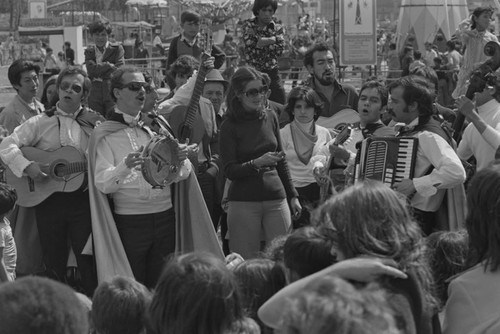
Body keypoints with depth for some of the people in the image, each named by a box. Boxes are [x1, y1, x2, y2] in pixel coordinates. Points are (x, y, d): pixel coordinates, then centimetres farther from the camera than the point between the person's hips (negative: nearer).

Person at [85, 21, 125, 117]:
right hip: (95, 94, 3)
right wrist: (109, 65, -10)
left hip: (113, 92, -3)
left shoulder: (117, 49, 4)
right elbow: (91, 69, -4)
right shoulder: (89, 51, 12)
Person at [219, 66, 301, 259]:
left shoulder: (270, 118, 8)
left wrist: (292, 195, 19)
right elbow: (230, 171, -8)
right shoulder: (230, 126, -3)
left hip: (276, 199, 4)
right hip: (244, 202, -4)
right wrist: (257, 163, -24)